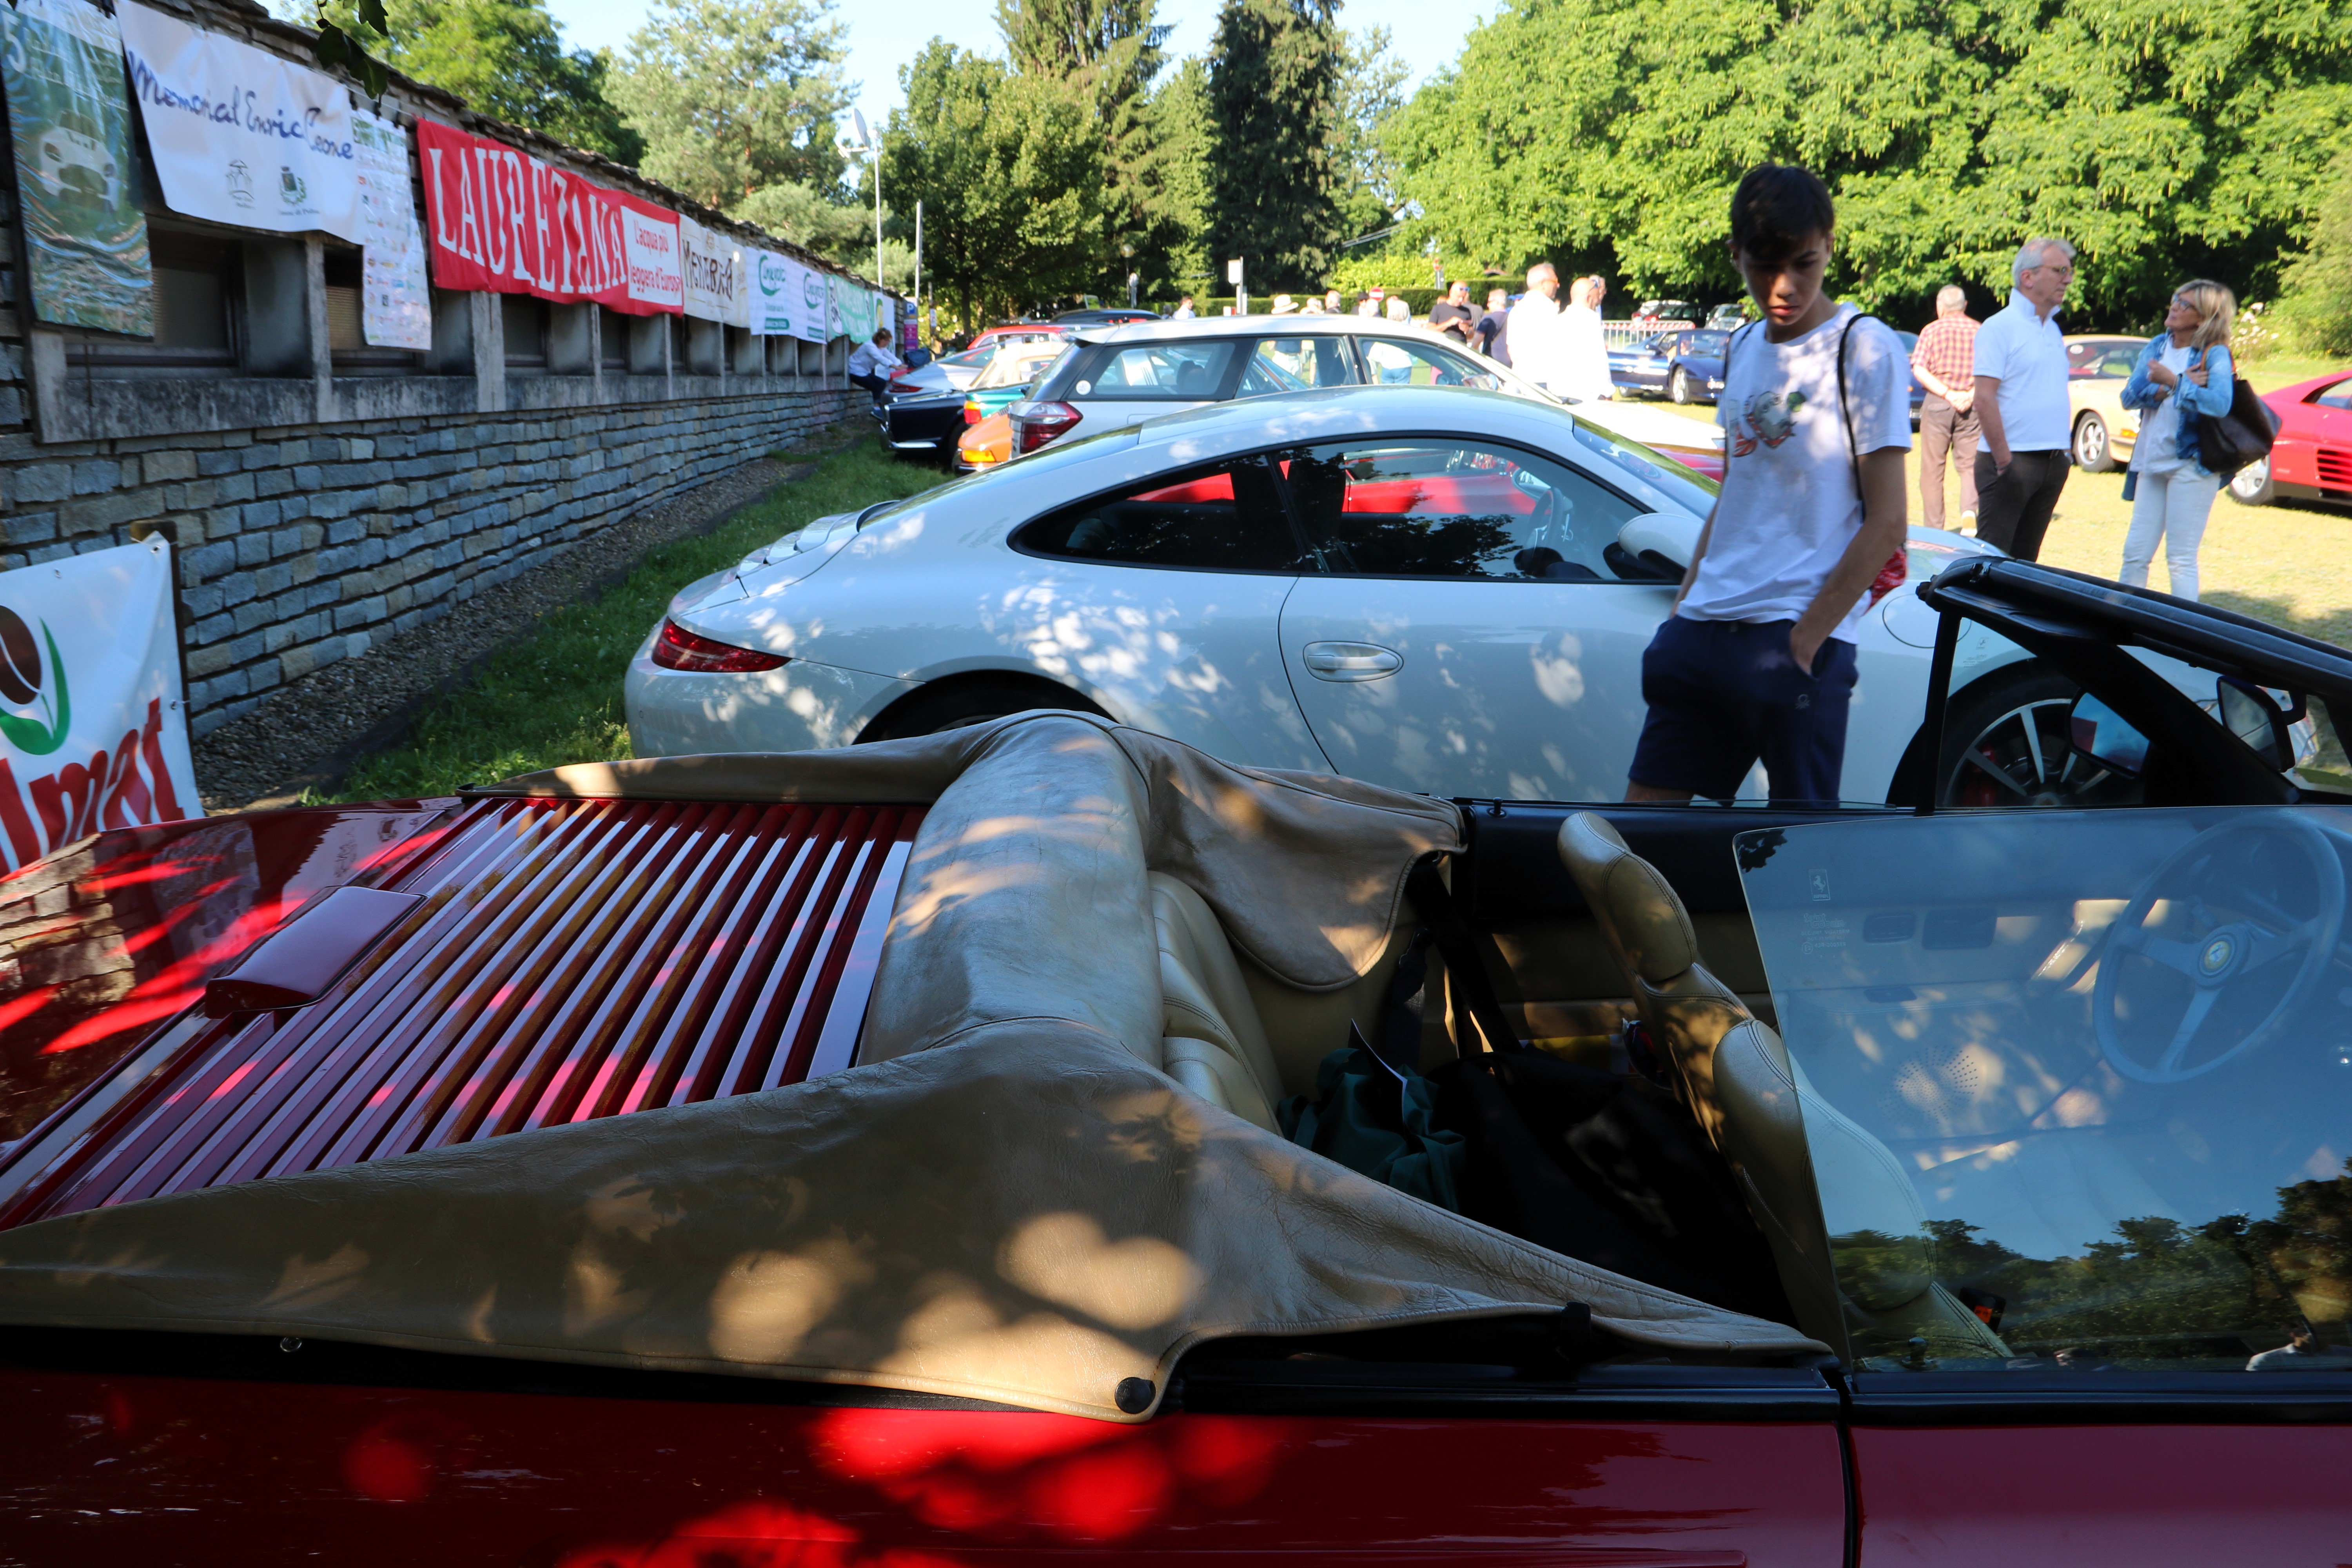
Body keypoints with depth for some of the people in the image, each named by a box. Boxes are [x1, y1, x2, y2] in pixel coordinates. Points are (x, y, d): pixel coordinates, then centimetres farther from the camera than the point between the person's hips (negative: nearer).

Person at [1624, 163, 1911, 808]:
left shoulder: (1865, 348, -4)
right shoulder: (1743, 349, 15)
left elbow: (1885, 522, -8)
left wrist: (1805, 640, -13)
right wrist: (1683, 604, 14)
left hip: (1798, 638, -6)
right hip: (1705, 630, 6)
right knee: (1645, 801, 4)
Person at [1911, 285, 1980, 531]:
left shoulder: (1933, 330, 1)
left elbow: (1919, 370, -11)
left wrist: (1948, 394, -14)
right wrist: (1970, 395, -10)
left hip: (1937, 403, -2)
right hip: (1972, 407, 2)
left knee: (1932, 468, 4)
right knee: (1969, 464, 8)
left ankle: (1933, 527, 4)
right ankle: (1969, 510, -17)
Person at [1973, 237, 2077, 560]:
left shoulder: (2055, 330, 16)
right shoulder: (1999, 327, -9)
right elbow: (1985, 398, -16)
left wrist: (2063, 451, 13)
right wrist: (2004, 460, -18)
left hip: (2053, 461, 8)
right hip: (2012, 461, -8)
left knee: (2026, 558, 12)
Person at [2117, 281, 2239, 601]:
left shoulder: (2215, 355, -6)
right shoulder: (2157, 346, 10)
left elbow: (2220, 403, -24)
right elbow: (2129, 397, -1)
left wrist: (2173, 382, -25)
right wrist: (2174, 386, -13)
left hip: (2191, 464, -6)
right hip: (2152, 462, 6)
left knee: (2181, 560, -4)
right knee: (2135, 554, 9)